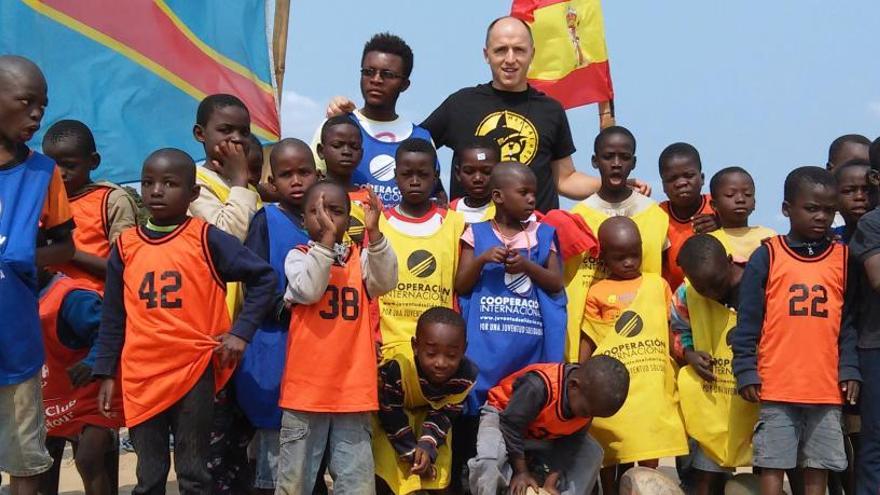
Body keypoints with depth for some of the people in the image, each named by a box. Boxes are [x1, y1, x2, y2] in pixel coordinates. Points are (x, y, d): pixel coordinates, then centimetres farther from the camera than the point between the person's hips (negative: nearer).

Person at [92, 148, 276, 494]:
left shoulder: (207, 239, -4)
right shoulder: (125, 247, 5)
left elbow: (263, 277, -2)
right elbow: (113, 316, 10)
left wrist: (241, 332, -7)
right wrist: (106, 373, 7)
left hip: (194, 370, -3)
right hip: (141, 375, 3)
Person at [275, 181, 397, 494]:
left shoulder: (361, 258, 7)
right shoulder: (298, 256, 1)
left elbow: (386, 282, -13)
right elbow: (309, 290, -19)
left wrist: (373, 231, -24)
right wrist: (327, 237, -22)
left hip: (353, 389, 2)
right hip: (305, 388, -2)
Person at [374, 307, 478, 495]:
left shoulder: (467, 375, -31)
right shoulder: (396, 369, -41)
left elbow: (444, 414, -17)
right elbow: (391, 417, -25)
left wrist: (427, 446, -29)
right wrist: (411, 451, -23)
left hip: (428, 411, 3)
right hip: (391, 409, -3)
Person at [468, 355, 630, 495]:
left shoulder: (590, 401, -19)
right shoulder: (539, 386, -40)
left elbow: (571, 441, -8)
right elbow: (512, 427, -30)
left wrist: (552, 479, -16)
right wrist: (521, 472, -20)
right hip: (503, 416, -6)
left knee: (592, 454, -11)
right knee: (489, 458, -37)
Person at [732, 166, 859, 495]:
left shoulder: (843, 258, 8)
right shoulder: (767, 255, -1)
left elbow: (849, 322, 10)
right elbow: (747, 320, -2)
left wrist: (849, 369, 3)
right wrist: (746, 371, -6)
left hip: (827, 386, 3)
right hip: (776, 385, -3)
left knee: (819, 464, 10)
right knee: (773, 463, 3)